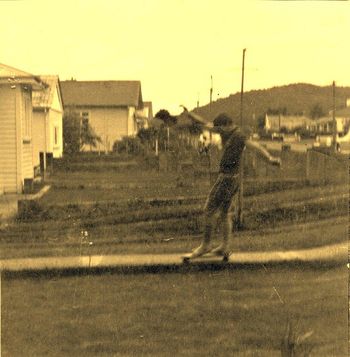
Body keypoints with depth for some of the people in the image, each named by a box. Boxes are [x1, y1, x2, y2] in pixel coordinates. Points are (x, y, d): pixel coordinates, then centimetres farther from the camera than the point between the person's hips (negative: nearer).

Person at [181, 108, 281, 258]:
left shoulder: (238, 136, -17)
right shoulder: (226, 132, 10)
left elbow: (256, 146, -31)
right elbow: (205, 123, 19)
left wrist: (270, 158, -47)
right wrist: (189, 113, 22)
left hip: (227, 178, -10)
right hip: (232, 178, 10)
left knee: (209, 211, -1)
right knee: (225, 213, 13)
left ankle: (205, 245, 9)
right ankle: (224, 248, 18)